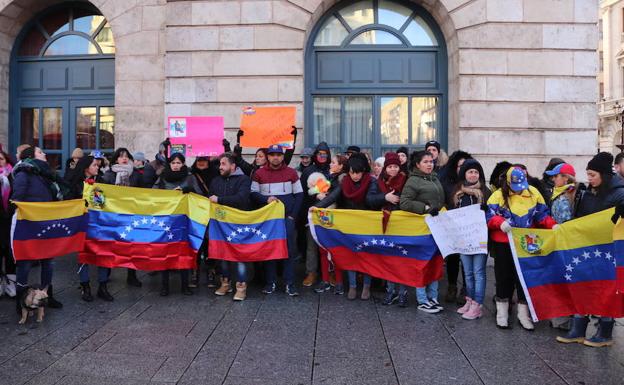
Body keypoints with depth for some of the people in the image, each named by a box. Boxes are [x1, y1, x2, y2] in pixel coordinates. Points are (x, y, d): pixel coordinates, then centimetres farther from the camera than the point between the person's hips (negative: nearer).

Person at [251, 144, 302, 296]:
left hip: (287, 217, 0)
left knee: (289, 248, -2)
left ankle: (290, 283, 3)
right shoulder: (259, 173, 3)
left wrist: (293, 215, -2)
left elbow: (299, 194, 6)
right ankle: (270, 282, 13)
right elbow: (253, 193, 4)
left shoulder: (291, 172, 4)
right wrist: (266, 199, -15)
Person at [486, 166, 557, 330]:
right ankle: (502, 313, 21)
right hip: (503, 244, -2)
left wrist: (552, 225, -14)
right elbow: (489, 214, -16)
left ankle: (523, 314, 21)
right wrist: (500, 222, -34)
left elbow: (542, 214, 3)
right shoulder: (499, 195, -8)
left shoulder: (533, 193, 1)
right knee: (504, 277, 7)